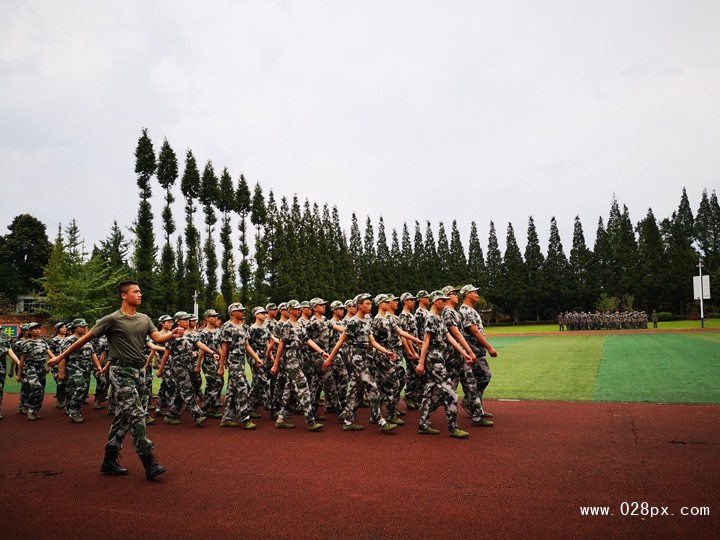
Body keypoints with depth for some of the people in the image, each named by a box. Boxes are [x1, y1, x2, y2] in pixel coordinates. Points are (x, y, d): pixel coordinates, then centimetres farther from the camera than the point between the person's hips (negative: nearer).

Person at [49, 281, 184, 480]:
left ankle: (110, 461, 23)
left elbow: (158, 338, -2)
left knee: (124, 416, 12)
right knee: (137, 415, -12)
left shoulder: (145, 319, 11)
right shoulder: (113, 319, -6)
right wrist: (62, 356, 1)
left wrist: (172, 335, -24)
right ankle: (149, 463, -10)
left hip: (139, 371, 7)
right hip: (122, 371, -7)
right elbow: (86, 337, -2)